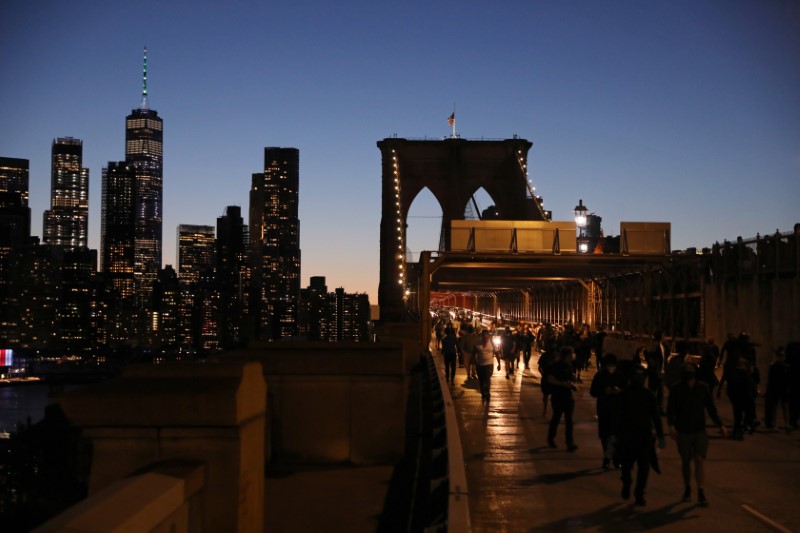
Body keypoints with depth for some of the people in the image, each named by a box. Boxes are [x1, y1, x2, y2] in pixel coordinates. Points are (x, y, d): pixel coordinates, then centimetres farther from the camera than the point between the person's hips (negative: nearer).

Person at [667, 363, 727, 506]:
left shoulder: (703, 388, 0)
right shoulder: (676, 390, -6)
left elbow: (711, 408, 8)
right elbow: (670, 409, -9)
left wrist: (720, 426, 6)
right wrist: (671, 425, -25)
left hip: (700, 431, 1)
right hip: (683, 432, 0)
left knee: (700, 460, -9)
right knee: (686, 462, 11)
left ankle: (700, 493, -6)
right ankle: (687, 488, 30)